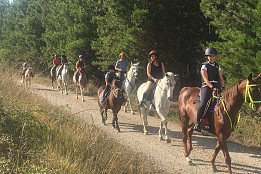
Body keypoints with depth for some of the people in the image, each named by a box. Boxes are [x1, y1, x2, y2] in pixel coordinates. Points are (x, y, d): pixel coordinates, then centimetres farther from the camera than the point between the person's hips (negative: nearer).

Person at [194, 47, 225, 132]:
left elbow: (221, 79, 11)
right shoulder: (204, 66, 3)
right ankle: (198, 123, -16)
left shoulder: (218, 67, 17)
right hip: (206, 87, -5)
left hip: (217, 87, 5)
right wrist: (212, 87, -22)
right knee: (203, 104, -24)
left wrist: (223, 88, -7)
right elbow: (205, 79, -9)